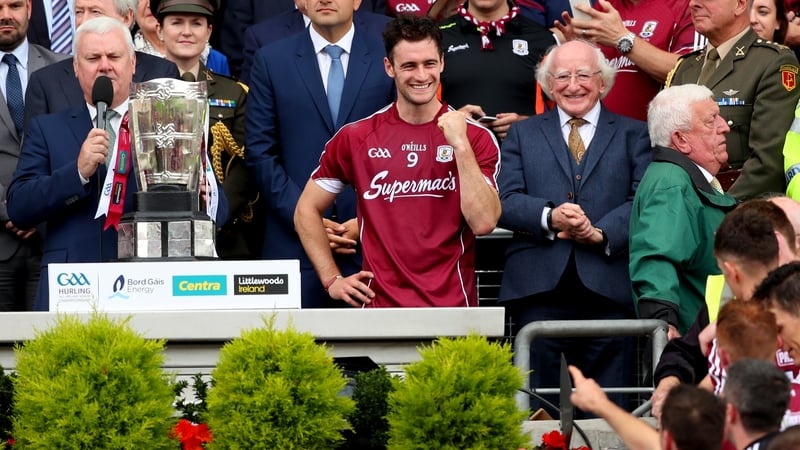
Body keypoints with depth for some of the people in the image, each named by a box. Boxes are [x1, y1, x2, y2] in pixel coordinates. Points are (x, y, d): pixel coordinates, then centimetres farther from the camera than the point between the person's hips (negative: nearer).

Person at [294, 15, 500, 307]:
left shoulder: (475, 138, -2)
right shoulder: (356, 138, 2)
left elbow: (483, 223, -14)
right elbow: (307, 210, 11)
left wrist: (460, 144, -17)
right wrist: (332, 280, 3)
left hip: (453, 308, -1)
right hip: (380, 307, 1)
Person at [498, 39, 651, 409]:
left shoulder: (634, 135, 16)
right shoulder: (522, 135, 19)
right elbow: (506, 201, 6)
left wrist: (601, 233, -15)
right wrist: (549, 217, -14)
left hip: (608, 290, -1)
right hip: (538, 287, 1)